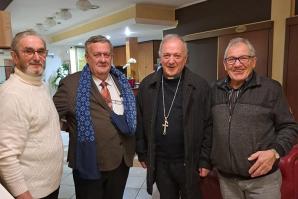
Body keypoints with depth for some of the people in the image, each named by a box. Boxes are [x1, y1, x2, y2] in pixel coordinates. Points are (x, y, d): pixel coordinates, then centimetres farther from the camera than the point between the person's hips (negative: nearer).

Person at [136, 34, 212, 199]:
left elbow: (208, 126, -5)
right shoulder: (147, 85, -2)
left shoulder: (200, 86, -8)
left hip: (189, 162, -1)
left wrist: (205, 160, -5)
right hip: (159, 162, 2)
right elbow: (140, 122, 3)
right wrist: (142, 154, 5)